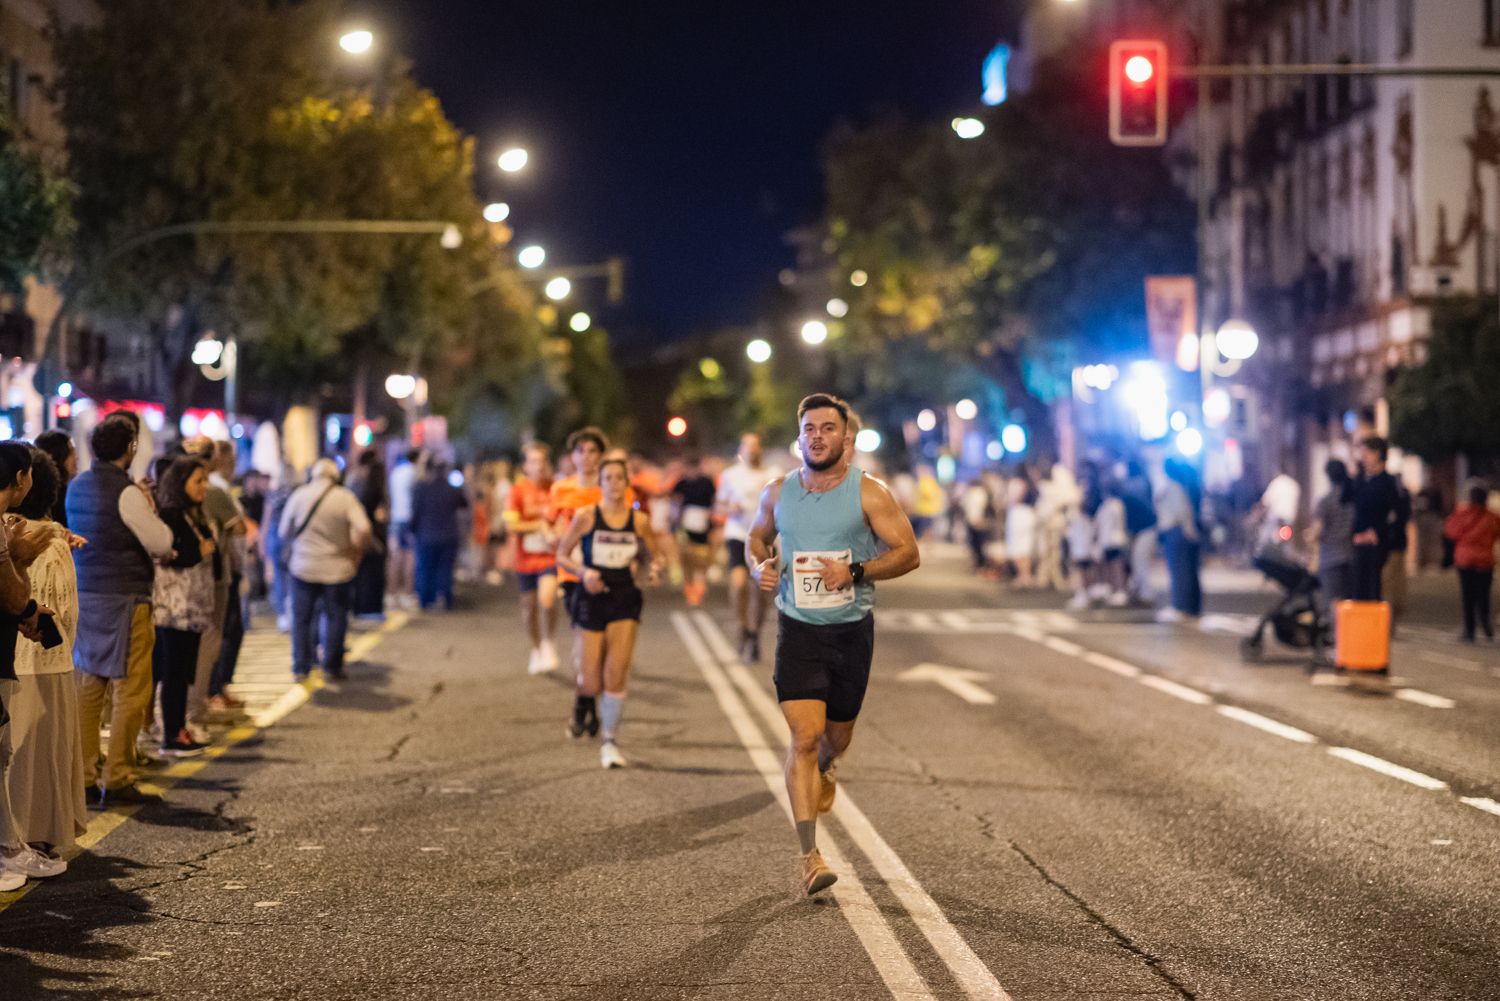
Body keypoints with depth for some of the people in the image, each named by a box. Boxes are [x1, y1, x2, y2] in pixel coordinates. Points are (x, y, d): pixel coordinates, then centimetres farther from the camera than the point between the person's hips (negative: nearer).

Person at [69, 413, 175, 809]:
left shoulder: (76, 487, 8)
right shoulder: (127, 493, -16)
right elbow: (162, 544, -13)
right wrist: (151, 509, 2)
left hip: (83, 597, 8)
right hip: (123, 601, -8)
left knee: (86, 689, 13)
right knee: (129, 692, -1)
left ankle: (82, 773, 18)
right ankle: (117, 779, 0)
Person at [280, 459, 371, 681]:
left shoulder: (299, 495, -1)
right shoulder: (345, 497, -6)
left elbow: (285, 533, 3)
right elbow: (363, 529, -17)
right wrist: (355, 552, -2)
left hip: (303, 568, 1)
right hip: (337, 569, -1)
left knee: (302, 619, 10)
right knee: (335, 618, 12)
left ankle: (301, 668, 9)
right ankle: (332, 666, 16)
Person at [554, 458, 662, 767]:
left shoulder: (639, 521, 1)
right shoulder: (586, 517, -5)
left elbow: (649, 556, 13)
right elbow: (562, 556, 0)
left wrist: (654, 567, -10)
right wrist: (583, 572, -18)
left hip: (624, 597, 1)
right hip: (592, 598, -1)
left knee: (616, 672, -11)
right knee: (592, 684, -1)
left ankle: (610, 741, 5)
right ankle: (582, 702, 38)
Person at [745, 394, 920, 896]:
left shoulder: (868, 493, -7)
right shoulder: (778, 492, 2)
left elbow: (908, 553, -9)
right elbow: (756, 537, 20)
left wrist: (856, 572, -23)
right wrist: (759, 565, -3)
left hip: (851, 629, 0)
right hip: (797, 629, 0)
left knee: (837, 733, 15)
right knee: (804, 734, -13)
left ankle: (822, 771, 55)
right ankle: (809, 855, -13)